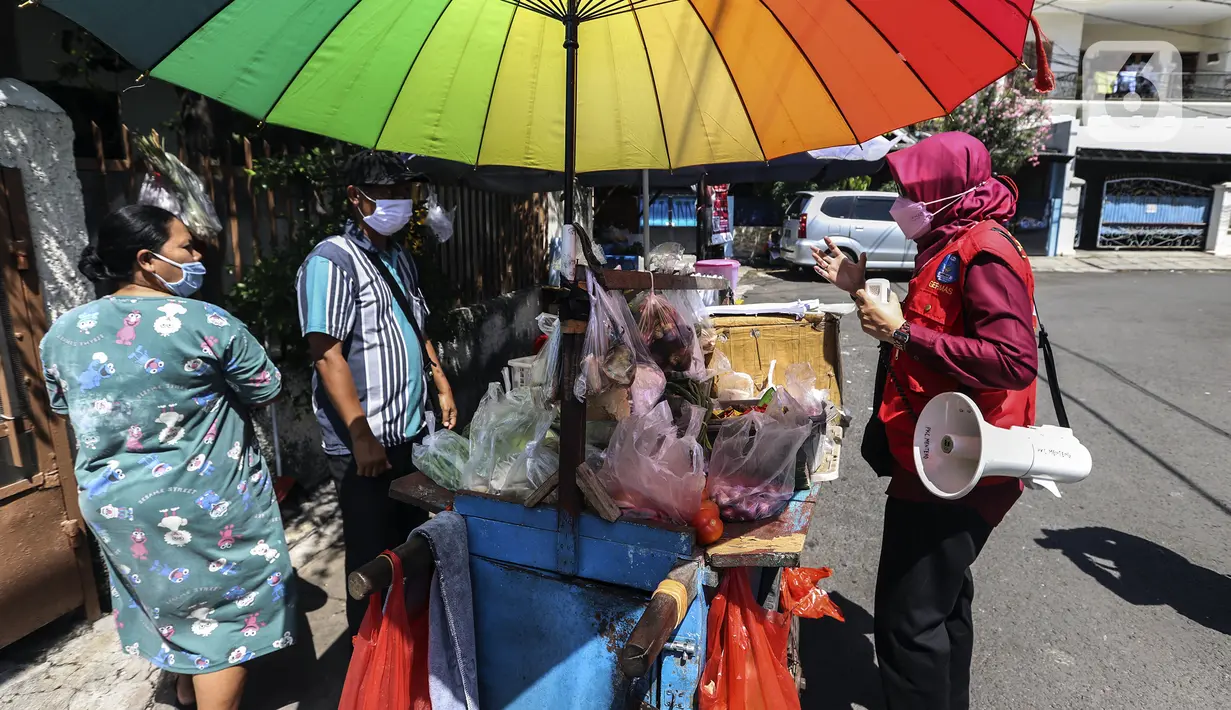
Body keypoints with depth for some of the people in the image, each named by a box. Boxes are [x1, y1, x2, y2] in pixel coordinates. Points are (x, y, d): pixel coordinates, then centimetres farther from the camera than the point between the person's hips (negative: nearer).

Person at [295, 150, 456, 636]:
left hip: (412, 432, 8)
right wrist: (362, 437, -21)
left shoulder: (399, 259, 13)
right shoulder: (332, 261, -13)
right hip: (366, 442, -8)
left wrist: (443, 389, 17)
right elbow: (327, 356, -19)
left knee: (411, 542, 19)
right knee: (372, 553, 8)